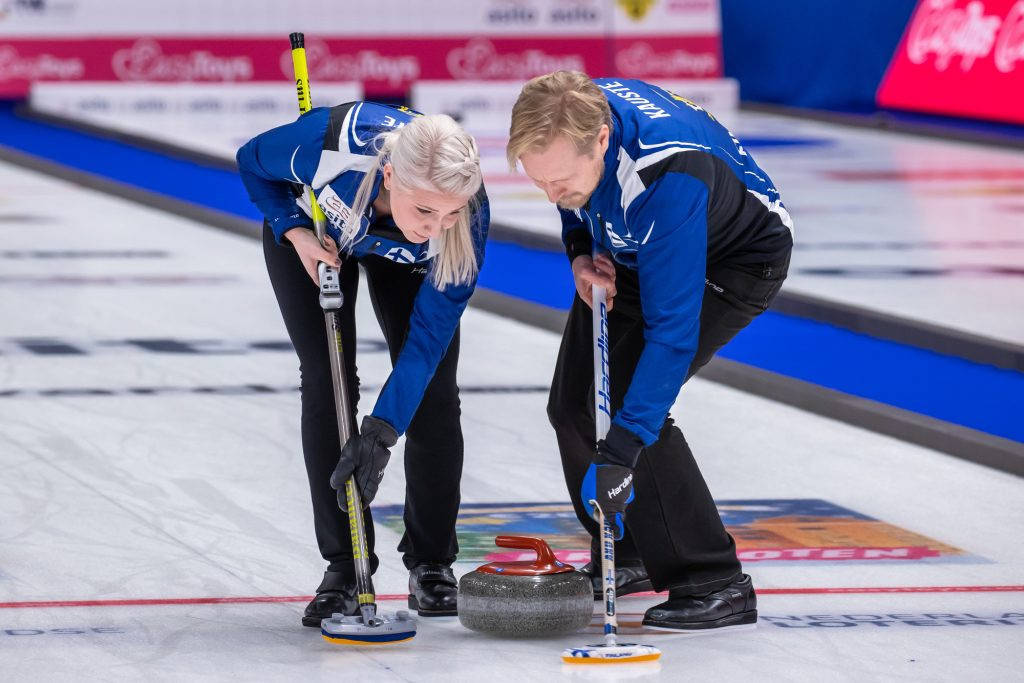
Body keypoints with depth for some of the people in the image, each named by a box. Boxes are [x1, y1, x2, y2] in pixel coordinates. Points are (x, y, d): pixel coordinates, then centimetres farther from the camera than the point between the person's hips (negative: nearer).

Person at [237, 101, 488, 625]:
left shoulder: (466, 215, -39)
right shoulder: (331, 143, -44)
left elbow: (430, 331, -34)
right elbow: (252, 162, -19)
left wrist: (381, 432, -40)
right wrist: (296, 232, -31)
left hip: (400, 259, 1)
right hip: (314, 229, -1)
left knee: (431, 388, -7)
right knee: (327, 382, -11)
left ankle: (431, 563, 8)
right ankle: (343, 566, -4)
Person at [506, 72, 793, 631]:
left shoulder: (667, 176, -44)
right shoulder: (571, 115, -23)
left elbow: (673, 326, -43)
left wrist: (624, 444, -46)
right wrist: (581, 251, -11)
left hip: (733, 260, -7)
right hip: (630, 247, 7)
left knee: (623, 398, -22)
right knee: (572, 403, 5)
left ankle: (716, 584, -13)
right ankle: (627, 557, 27)